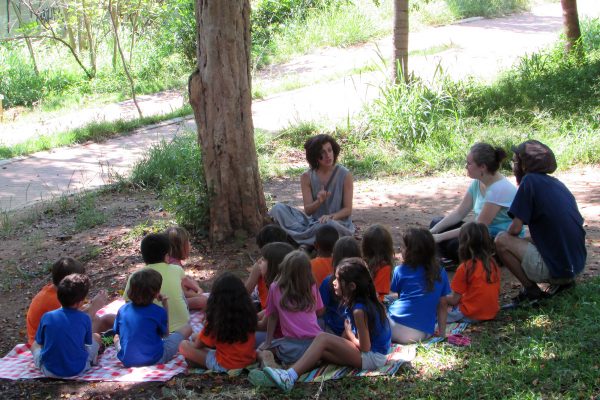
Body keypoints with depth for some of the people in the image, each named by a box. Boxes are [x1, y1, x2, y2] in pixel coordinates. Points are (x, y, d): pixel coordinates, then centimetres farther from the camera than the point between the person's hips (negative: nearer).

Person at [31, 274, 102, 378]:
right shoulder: (85, 319, -10)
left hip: (49, 371, 0)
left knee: (35, 344, 29)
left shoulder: (47, 317, -8)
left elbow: (39, 342, 5)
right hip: (78, 370, 0)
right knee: (96, 337, 22)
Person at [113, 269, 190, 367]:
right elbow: (165, 334, 5)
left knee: (116, 337, 36)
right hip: (154, 360, -4)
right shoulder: (158, 311, -12)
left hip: (127, 361, 4)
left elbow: (117, 333, 12)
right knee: (186, 328, 7)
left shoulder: (123, 309, -2)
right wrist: (165, 307, 6)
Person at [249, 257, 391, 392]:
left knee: (323, 338, -21)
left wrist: (349, 333, -3)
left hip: (373, 357, -9)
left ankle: (289, 377, -30)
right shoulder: (354, 303, 8)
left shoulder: (359, 310, -21)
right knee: (319, 350, -2)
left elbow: (365, 347, -18)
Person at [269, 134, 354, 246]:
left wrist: (331, 216, -26)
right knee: (278, 208, -16)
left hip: (340, 224, -3)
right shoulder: (307, 177, -1)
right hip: (314, 222, 3)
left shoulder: (345, 175, -7)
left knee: (327, 224, -41)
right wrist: (319, 202, -26)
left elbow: (348, 209, -6)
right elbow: (308, 210, -4)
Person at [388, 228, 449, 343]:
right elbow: (443, 306, 12)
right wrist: (442, 333, 16)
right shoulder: (440, 273, 8)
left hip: (397, 328, -4)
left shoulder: (400, 271, 2)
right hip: (424, 333, 4)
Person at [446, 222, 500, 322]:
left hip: (471, 316, -7)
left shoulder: (465, 268, -13)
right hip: (492, 313, 7)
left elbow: (454, 300, -9)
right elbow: (497, 292, 13)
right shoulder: (493, 264, 3)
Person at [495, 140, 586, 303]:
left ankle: (532, 290, -3)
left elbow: (515, 229, -13)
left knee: (501, 241, -3)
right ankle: (562, 281, 11)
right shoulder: (557, 183, 11)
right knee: (530, 241, 29)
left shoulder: (530, 181, -11)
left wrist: (507, 236, 11)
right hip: (577, 264, 8)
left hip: (555, 268, -8)